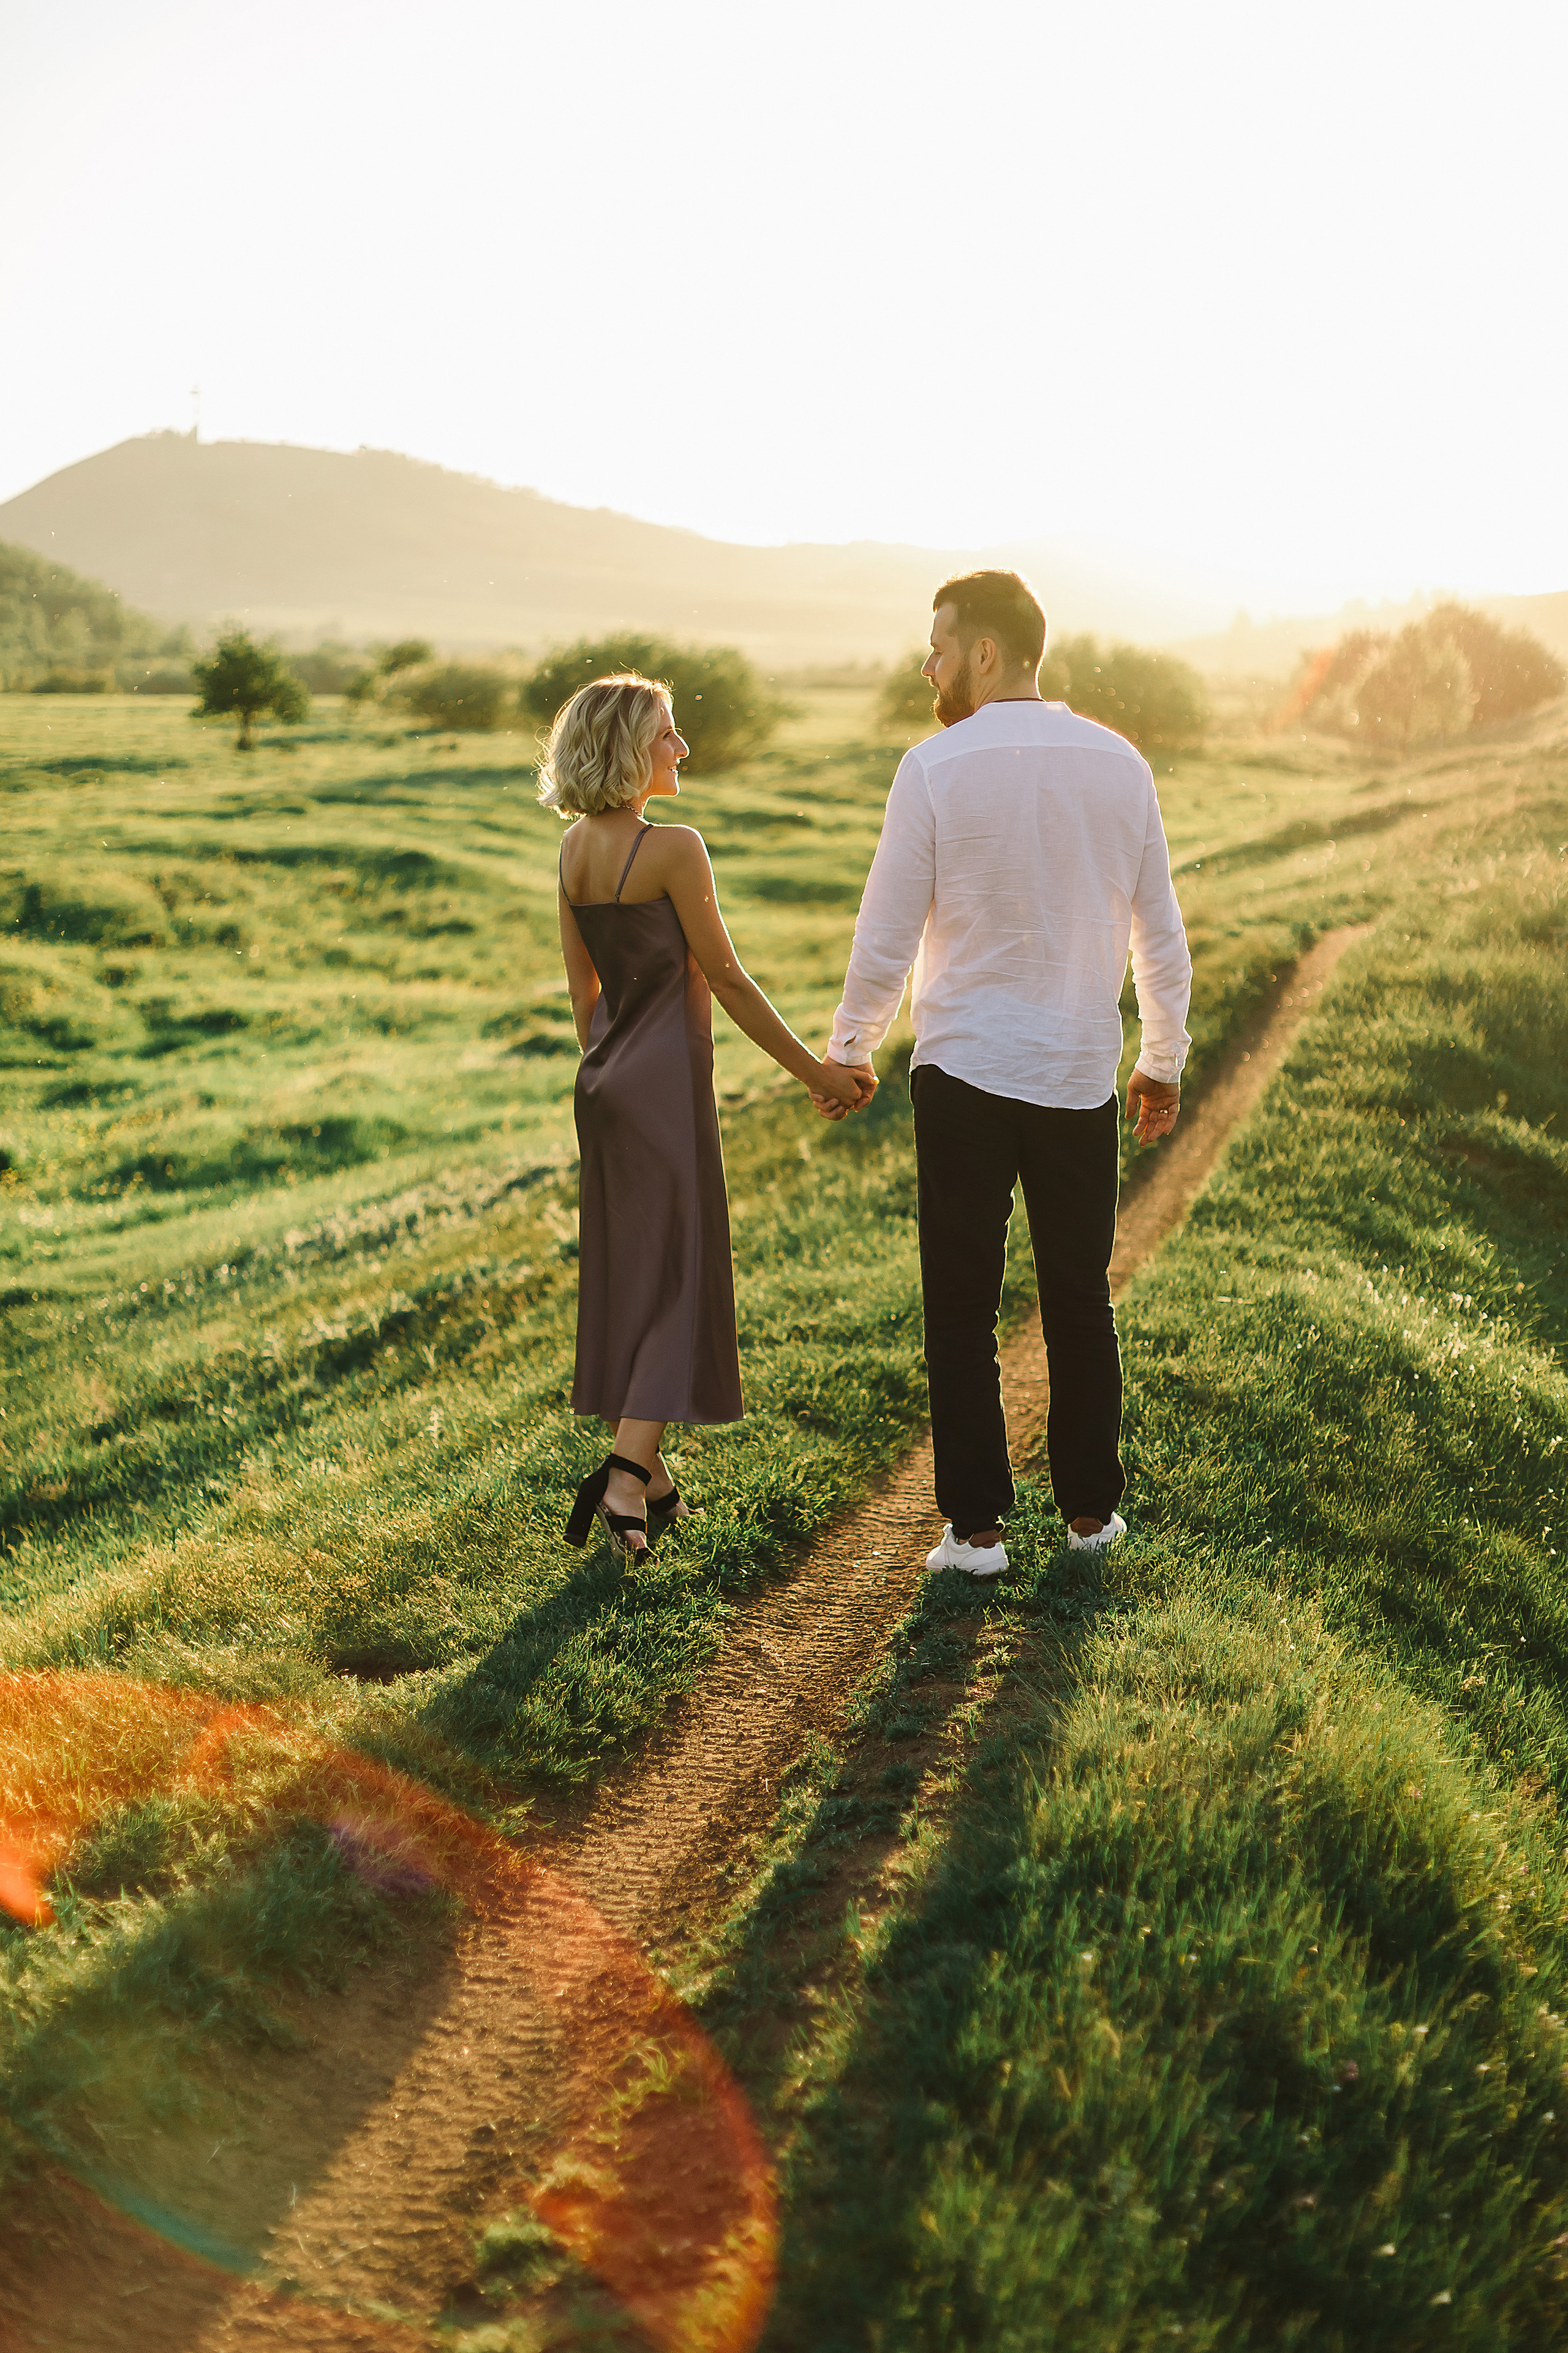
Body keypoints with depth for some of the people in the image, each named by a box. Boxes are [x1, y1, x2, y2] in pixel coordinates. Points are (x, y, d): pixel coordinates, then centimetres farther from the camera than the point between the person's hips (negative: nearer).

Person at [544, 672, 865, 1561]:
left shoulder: (576, 849, 6)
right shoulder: (674, 850, -16)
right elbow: (725, 978, -12)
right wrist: (813, 1069, -5)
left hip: (606, 1081, 8)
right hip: (667, 1083, -8)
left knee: (626, 1271, 14)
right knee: (679, 1276, -2)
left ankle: (650, 1470, 25)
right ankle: (626, 1477, -10)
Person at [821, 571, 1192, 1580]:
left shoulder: (935, 769, -10)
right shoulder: (1120, 765, 2)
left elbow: (886, 939, -6)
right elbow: (1163, 938, 6)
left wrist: (851, 1051, 9)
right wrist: (1164, 1062, 18)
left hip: (965, 1074, -3)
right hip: (1082, 1077, 4)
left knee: (963, 1309, 6)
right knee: (1082, 1303, 15)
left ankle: (976, 1525, 10)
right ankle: (1092, 1508, 24)